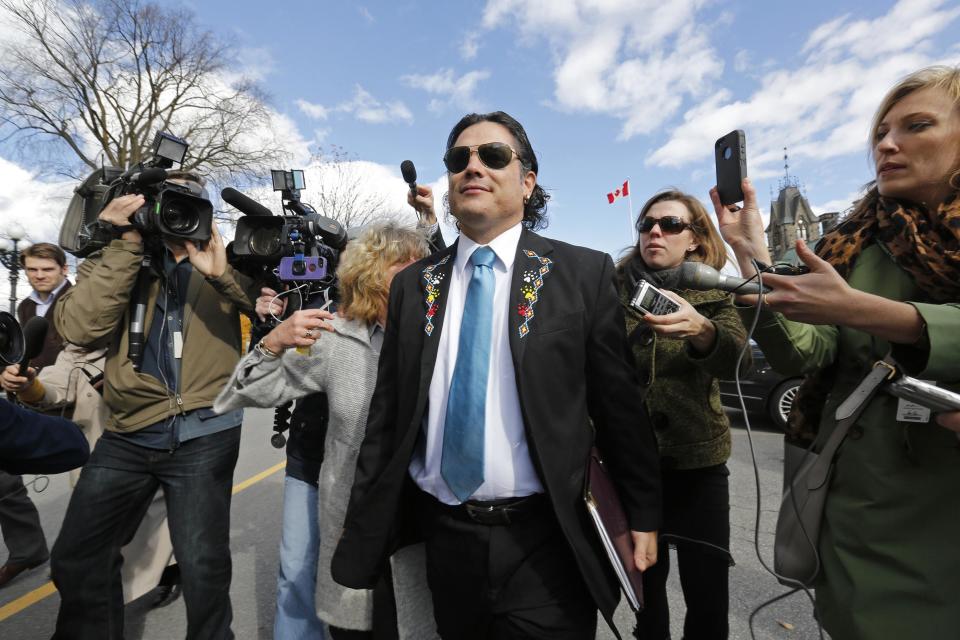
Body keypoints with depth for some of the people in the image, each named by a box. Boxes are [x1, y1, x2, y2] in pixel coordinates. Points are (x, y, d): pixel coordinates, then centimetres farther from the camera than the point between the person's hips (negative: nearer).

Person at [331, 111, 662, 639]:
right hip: (443, 538, 4)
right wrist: (360, 534, 5)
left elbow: (619, 402, -2)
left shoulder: (583, 273, -6)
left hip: (542, 542, -2)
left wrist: (642, 515, 3)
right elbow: (385, 418, 3)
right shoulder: (412, 286, 1)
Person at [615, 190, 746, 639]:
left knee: (708, 594, 4)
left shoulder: (712, 295, 0)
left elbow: (733, 358, -21)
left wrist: (701, 331, -41)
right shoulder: (614, 290, -1)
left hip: (698, 460, 0)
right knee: (645, 581, 13)